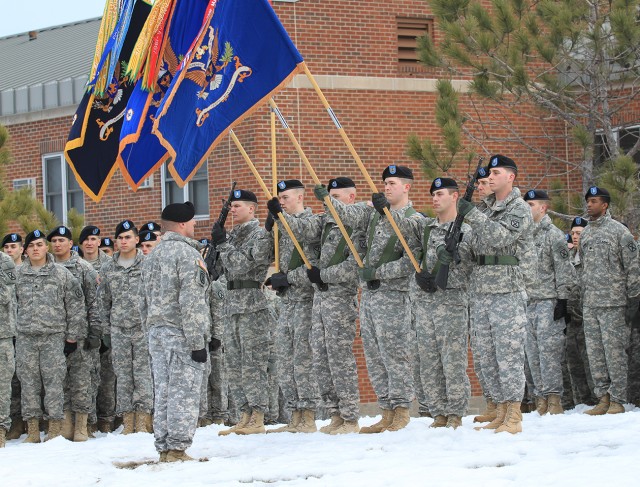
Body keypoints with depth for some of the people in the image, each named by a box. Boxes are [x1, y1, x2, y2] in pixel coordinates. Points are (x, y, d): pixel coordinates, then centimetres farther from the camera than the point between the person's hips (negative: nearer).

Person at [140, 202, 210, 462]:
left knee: (162, 391, 10)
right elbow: (191, 301, -16)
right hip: (181, 333, -8)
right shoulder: (186, 253, -10)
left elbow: (145, 301, 19)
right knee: (184, 392, -7)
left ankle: (164, 448, 11)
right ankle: (178, 448, -10)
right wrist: (197, 342, -16)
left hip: (156, 332, 8)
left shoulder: (152, 257, 17)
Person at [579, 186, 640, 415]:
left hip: (612, 302, -6)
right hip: (589, 302, 6)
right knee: (594, 352, 5)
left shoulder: (618, 231, -3)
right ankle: (603, 398, 9)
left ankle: (617, 400, -5)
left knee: (614, 350, -7)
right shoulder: (585, 233, 16)